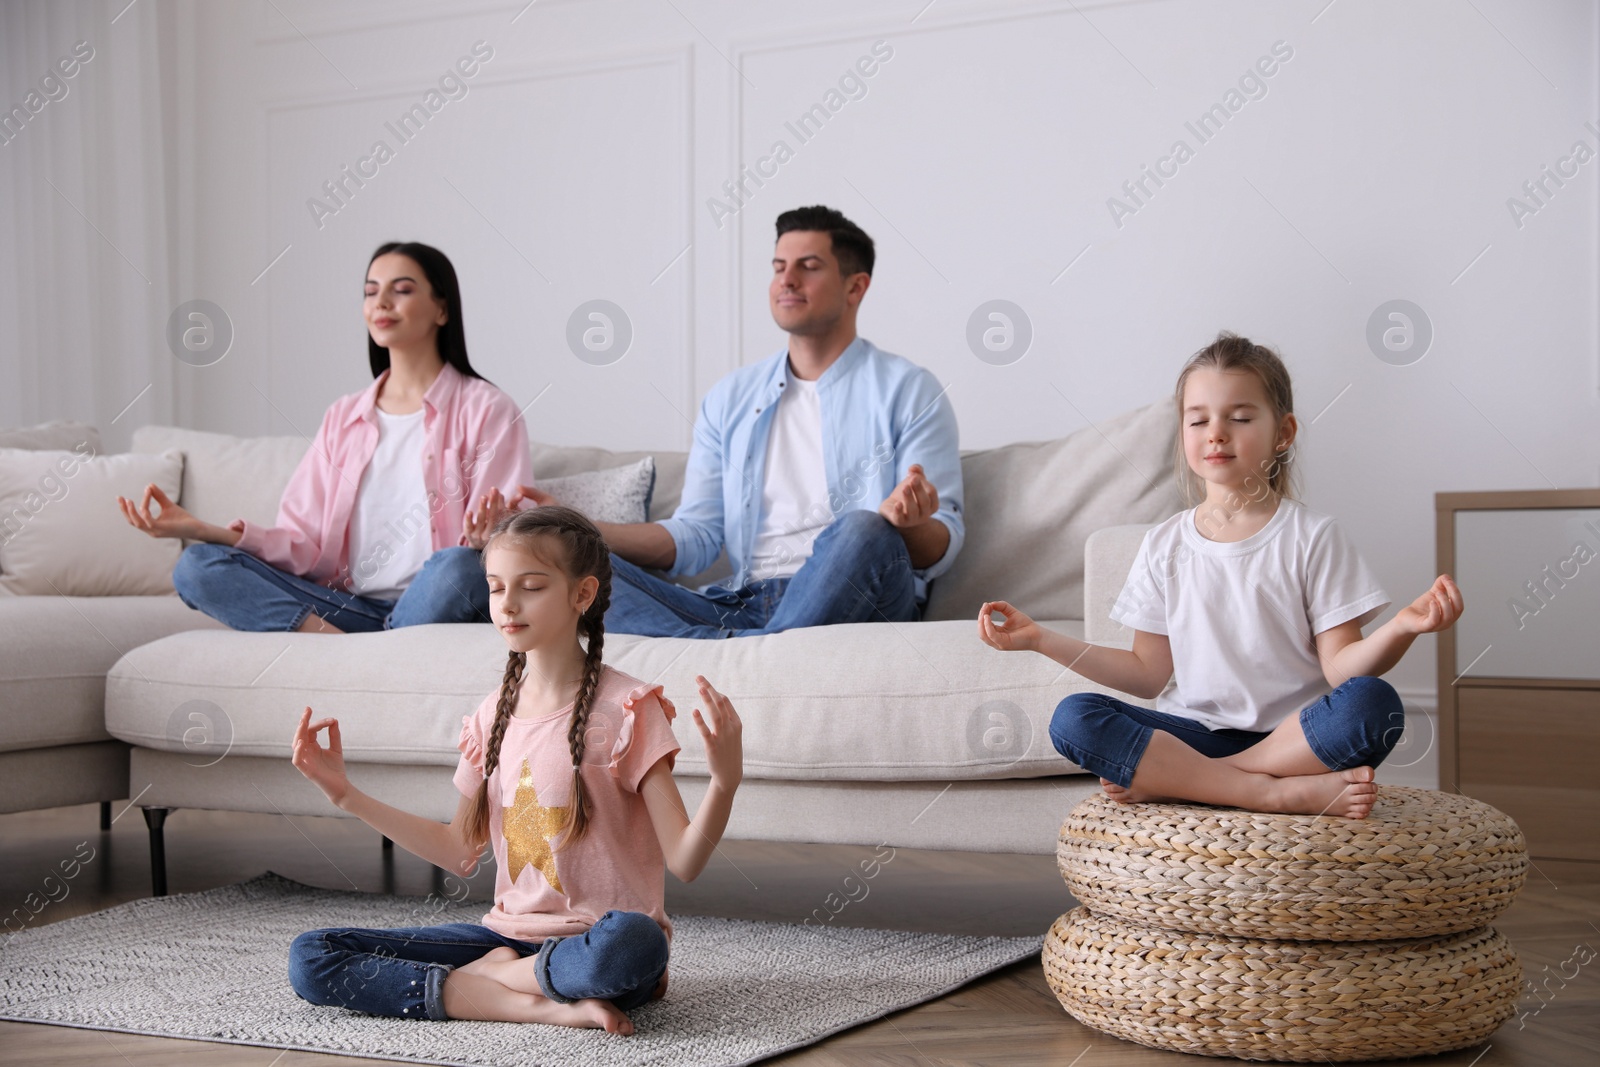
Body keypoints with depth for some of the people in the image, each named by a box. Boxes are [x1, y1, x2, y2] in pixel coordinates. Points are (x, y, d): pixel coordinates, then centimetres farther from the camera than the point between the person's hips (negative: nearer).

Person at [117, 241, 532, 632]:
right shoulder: (343, 417, 18)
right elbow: (305, 547, 9)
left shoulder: (487, 411, 3)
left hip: (435, 609, -4)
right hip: (350, 608, 5)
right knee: (197, 566, -14)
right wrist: (203, 530, -6)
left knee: (458, 566, -38)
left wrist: (482, 541, -29)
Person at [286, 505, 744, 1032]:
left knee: (630, 943, -43)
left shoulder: (626, 709, -7)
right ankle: (540, 1004, -18)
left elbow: (684, 862, -13)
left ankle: (489, 974, -10)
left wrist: (725, 781, -32)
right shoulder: (493, 715, 10)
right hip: (509, 931, 6)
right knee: (310, 958, -10)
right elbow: (460, 851, 20)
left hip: (595, 939, -5)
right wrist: (347, 795, 17)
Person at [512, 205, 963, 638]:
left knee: (862, 530, -37)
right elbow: (695, 538, 15)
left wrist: (909, 524, -25)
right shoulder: (731, 397, 20)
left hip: (854, 606, -4)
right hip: (742, 606, 4)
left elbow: (942, 550, 0)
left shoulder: (908, 391, 7)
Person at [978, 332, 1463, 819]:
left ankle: (1164, 781, -25)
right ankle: (1284, 791, -28)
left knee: (1373, 704, -33)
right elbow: (1149, 673, 11)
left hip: (1292, 735, -2)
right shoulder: (1165, 545, 10)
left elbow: (1340, 666, -5)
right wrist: (1041, 639, 5)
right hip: (1194, 731, 2)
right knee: (1072, 718, -23)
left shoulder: (1312, 537, 2)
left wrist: (1401, 628, -25)